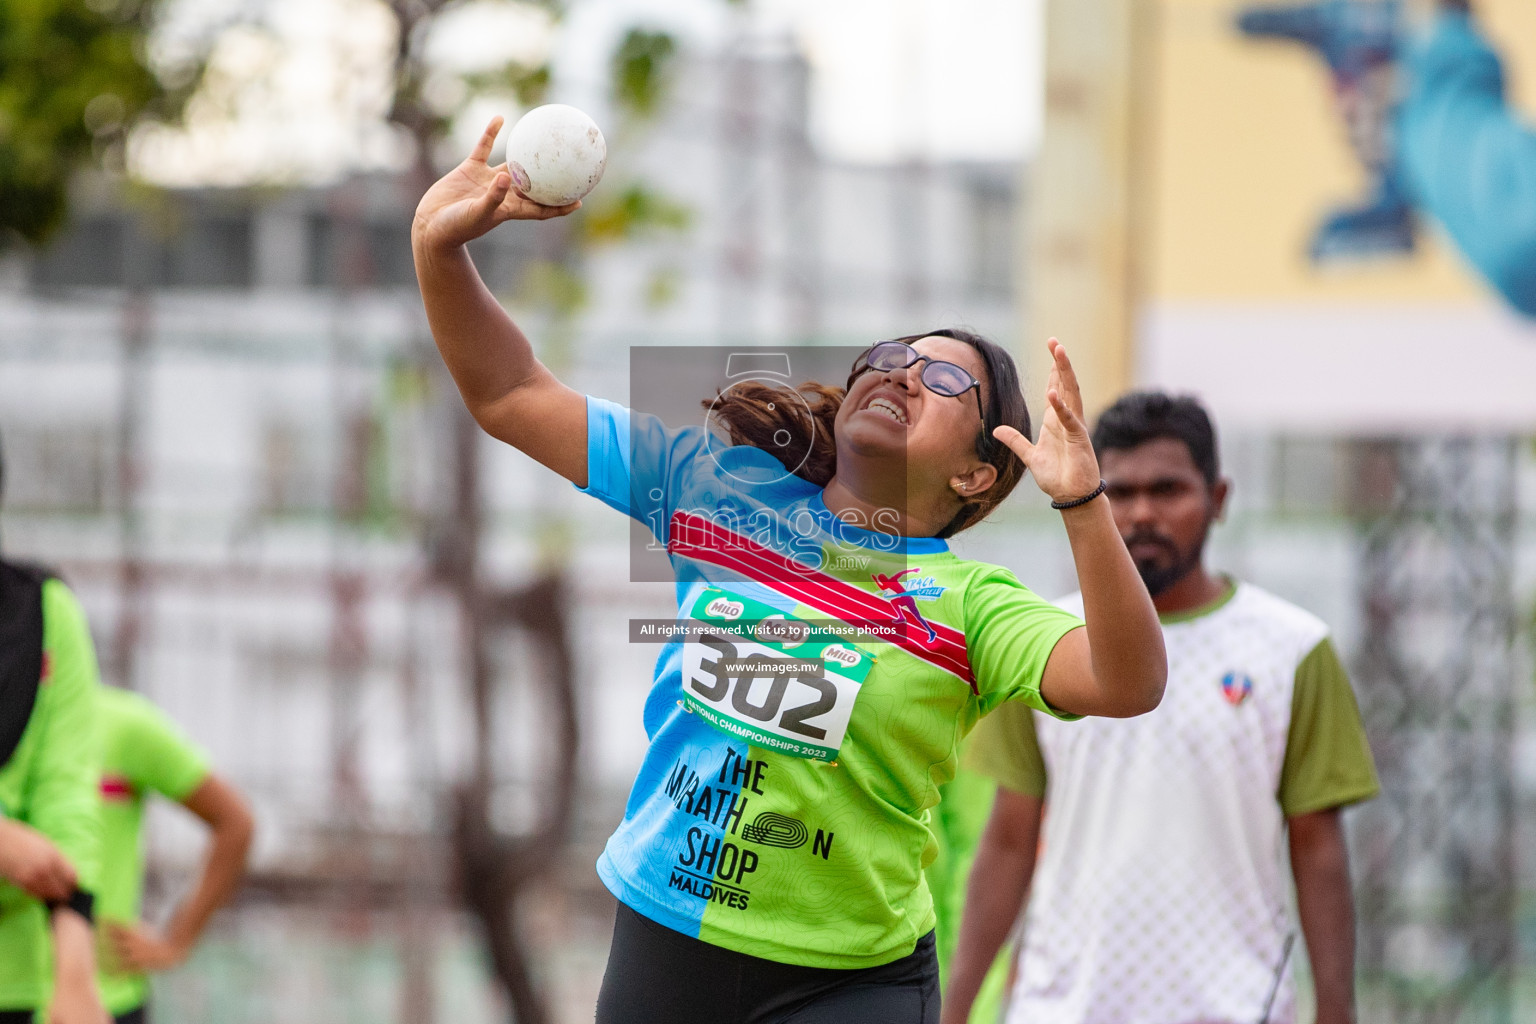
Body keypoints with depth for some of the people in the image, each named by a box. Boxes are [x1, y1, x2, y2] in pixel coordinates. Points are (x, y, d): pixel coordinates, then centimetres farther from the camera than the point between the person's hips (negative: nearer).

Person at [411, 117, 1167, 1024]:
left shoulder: (967, 602, -6)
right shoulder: (720, 482, 4)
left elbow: (1126, 685, -23)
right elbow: (513, 397, 4)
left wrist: (1082, 501, -34)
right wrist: (442, 249, -10)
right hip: (659, 945, 3)